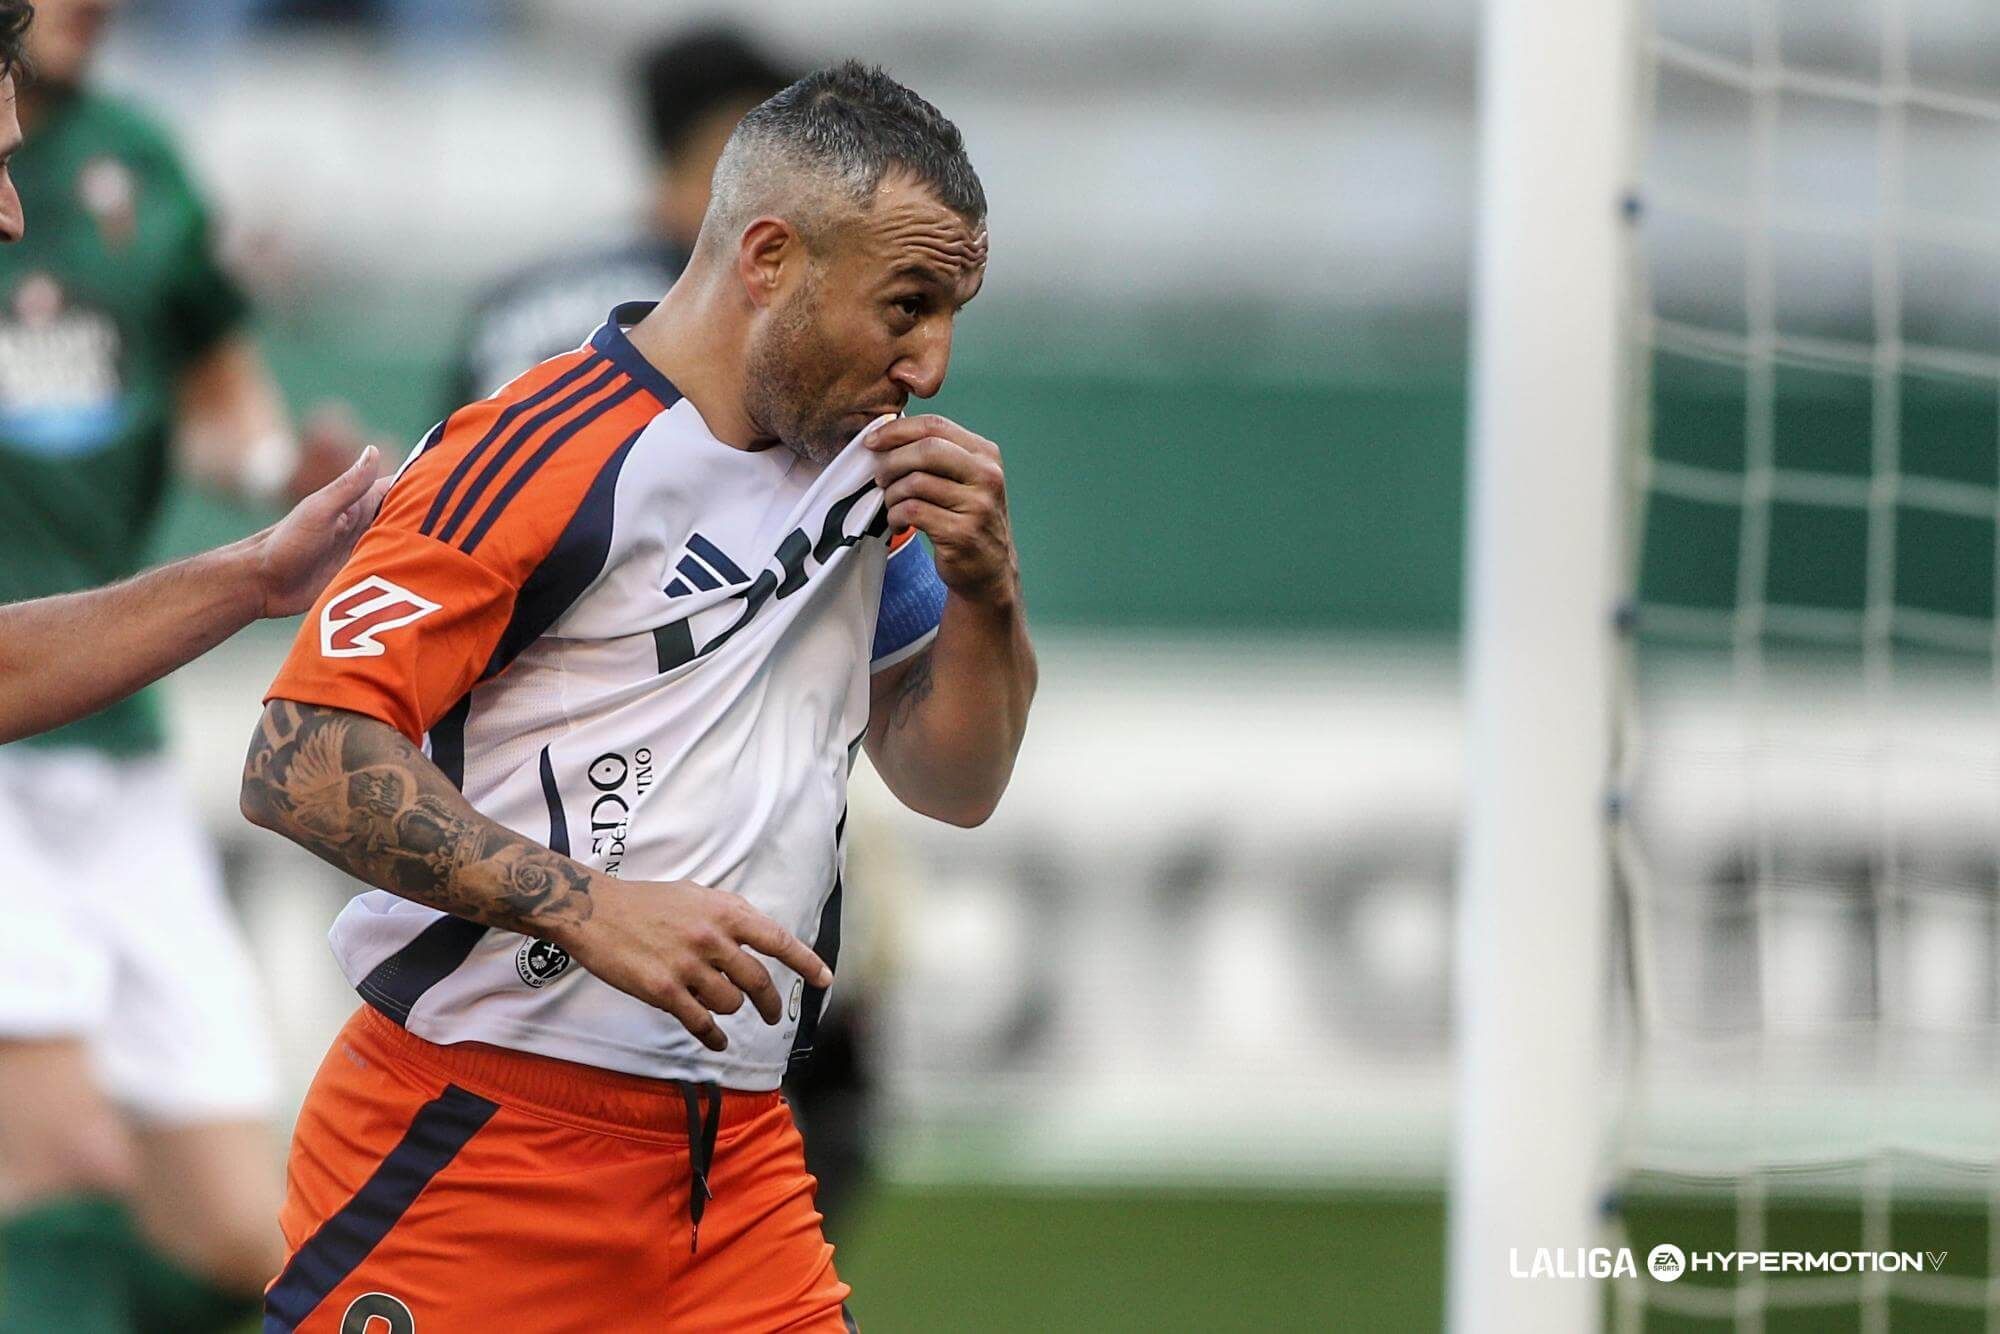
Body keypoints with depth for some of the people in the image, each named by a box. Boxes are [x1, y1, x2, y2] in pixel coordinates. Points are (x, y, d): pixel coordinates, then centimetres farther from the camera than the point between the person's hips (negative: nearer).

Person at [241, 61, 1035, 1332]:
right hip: (474, 1138, -7)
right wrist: (587, 908, -26)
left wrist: (984, 589, 1)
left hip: (738, 1159, 7)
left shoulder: (867, 471, 13)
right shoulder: (539, 453, -13)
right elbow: (301, 761, -18)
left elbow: (957, 785, 21)